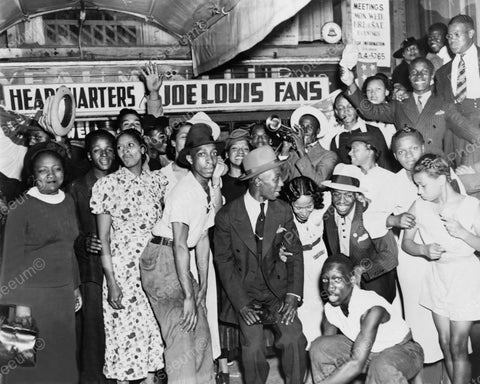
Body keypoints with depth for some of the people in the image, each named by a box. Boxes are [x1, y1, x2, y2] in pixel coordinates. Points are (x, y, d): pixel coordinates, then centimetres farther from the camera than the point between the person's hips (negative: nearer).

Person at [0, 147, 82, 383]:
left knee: (62, 356, 12)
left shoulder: (68, 202, 8)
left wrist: (75, 287, 17)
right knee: (31, 363, 3)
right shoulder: (22, 207, -10)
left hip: (63, 294, 6)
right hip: (31, 294, -5)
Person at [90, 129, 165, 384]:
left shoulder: (157, 180, 5)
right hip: (122, 267, -3)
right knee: (124, 327, 2)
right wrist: (111, 281, -12)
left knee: (154, 324, 8)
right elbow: (103, 237, -6)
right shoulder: (107, 184, -4)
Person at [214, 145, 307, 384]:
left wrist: (293, 296, -8)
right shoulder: (227, 216, -8)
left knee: (293, 339, -15)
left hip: (277, 288, 2)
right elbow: (224, 262, -4)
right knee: (253, 348, -14)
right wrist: (242, 304, -11)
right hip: (245, 291, -2)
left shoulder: (283, 212, -1)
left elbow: (295, 254, 3)